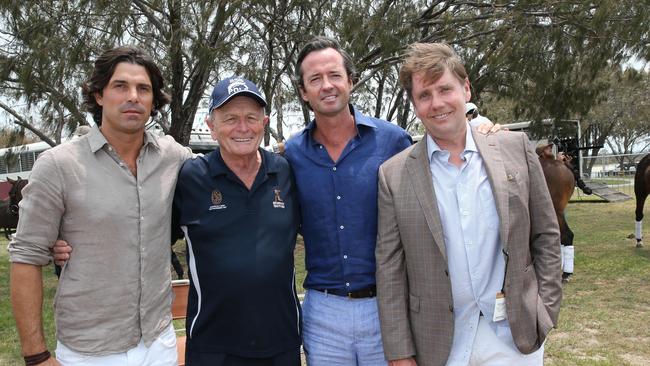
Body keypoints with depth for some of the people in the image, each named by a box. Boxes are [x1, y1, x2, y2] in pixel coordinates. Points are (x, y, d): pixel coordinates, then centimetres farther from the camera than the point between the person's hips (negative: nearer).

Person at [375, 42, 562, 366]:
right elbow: (389, 270, -3)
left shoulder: (515, 148, 0)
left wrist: (547, 311, 0)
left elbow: (546, 235, 5)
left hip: (518, 337, 1)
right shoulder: (394, 175, -4)